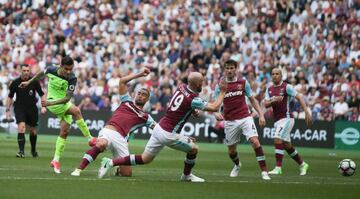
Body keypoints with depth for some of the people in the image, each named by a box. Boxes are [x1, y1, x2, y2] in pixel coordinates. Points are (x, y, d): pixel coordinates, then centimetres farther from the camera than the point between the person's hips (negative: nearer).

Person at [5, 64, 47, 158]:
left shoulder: (34, 82, -5)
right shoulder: (15, 83, -5)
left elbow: (42, 94, 4)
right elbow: (10, 97, 6)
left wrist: (44, 106, -6)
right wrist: (8, 110, 3)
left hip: (32, 108, 1)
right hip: (19, 108, -1)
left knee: (33, 130, 9)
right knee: (21, 126, -21)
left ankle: (33, 150, 32)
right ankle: (21, 151, -22)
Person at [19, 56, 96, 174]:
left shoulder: (72, 79, -18)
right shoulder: (51, 70, -13)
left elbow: (67, 98, -22)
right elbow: (41, 74, 12)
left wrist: (51, 103, -32)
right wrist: (29, 82, 22)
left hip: (63, 103, 2)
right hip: (51, 103, -2)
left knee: (65, 131, -3)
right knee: (76, 111, -26)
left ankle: (56, 160, 10)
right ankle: (90, 139, -21)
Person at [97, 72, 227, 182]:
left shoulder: (181, 87, 3)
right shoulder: (193, 99, -19)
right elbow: (214, 107, -12)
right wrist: (223, 92, -1)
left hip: (159, 127, 7)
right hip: (168, 134, -7)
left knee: (145, 159, 14)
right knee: (193, 149, 14)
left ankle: (110, 162, 7)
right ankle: (186, 175, 33)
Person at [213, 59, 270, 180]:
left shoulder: (243, 83, 3)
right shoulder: (220, 86, 1)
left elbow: (253, 100, 10)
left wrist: (261, 114, 1)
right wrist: (216, 113, -21)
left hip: (245, 118, -1)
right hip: (230, 121, 1)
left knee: (255, 141, -20)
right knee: (231, 149, 10)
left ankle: (264, 171, -16)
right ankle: (237, 165, 44)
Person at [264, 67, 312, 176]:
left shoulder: (286, 87, -7)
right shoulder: (269, 89, 11)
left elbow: (299, 97, -10)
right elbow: (266, 104, 2)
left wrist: (307, 112, -18)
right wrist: (274, 100, -19)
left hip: (286, 118, -7)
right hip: (277, 120, 7)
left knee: (278, 140, -20)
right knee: (287, 145, 12)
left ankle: (278, 167, -19)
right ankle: (302, 164, 27)